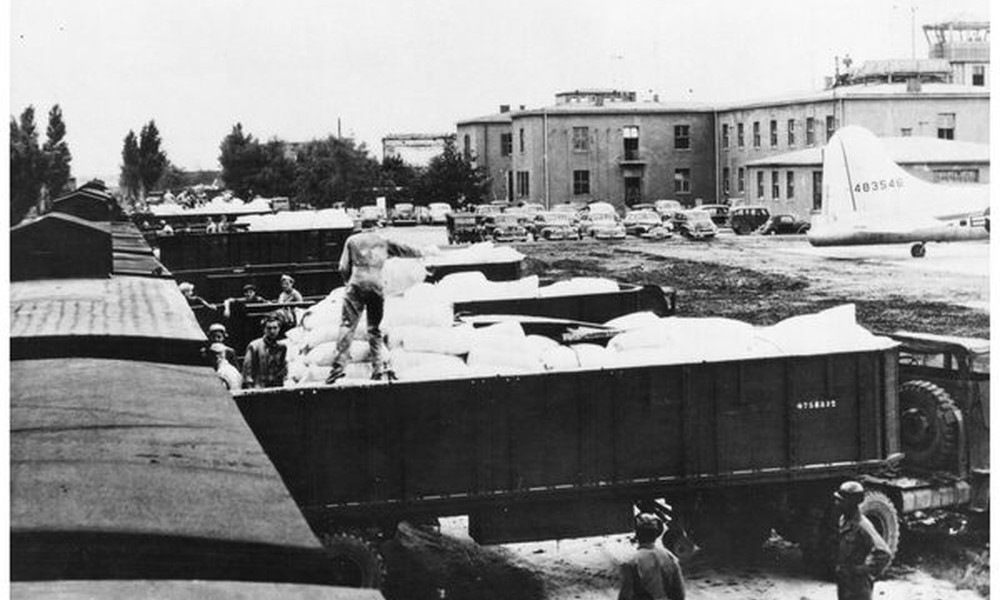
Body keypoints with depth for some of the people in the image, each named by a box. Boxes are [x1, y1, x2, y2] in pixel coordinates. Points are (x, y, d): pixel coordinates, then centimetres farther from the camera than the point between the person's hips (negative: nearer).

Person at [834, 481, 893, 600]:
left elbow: (884, 553, -29)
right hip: (843, 580, 9)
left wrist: (865, 570, -21)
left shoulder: (862, 526, -24)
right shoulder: (844, 520, 4)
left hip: (858, 583, -9)